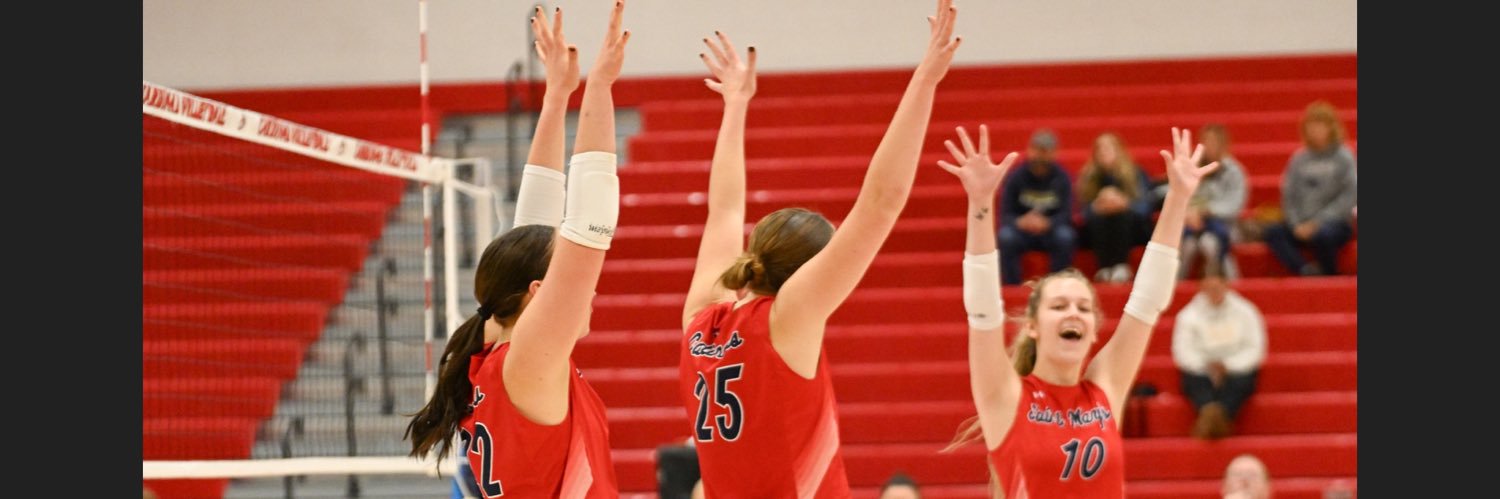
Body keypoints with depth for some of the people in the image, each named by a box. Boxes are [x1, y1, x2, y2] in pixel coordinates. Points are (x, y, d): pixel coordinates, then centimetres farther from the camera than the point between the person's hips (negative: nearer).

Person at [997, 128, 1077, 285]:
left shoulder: (1062, 178, -2)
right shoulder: (1016, 178, -2)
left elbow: (1066, 214, -10)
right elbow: (1006, 214, -5)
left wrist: (1046, 223, -31)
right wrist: (1020, 222, -29)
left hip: (1050, 230, 0)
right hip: (1022, 230, 0)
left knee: (1065, 236, -34)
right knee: (1005, 237, -33)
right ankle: (1011, 285, -24)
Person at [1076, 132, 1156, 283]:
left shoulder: (1135, 173, -4)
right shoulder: (1087, 177, 0)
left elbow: (1144, 205, -15)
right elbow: (1084, 210, -7)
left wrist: (1124, 203, -34)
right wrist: (1098, 207, -29)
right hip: (1099, 232, 1)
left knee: (1123, 214, -32)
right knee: (1096, 219, -30)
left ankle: (1121, 266, -33)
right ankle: (1104, 269, -33)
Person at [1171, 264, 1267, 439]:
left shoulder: (1245, 312, 8)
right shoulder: (1188, 315, 7)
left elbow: (1255, 350, 2)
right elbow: (1182, 352, -3)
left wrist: (1227, 365, -13)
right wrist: (1207, 366, -19)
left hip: (1237, 369, 0)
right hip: (1200, 371, 0)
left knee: (1239, 382, -35)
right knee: (1195, 380, -35)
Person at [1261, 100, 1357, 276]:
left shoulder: (1343, 158, 0)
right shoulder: (1299, 159, 11)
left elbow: (1350, 196, -7)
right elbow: (1289, 196, 9)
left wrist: (1318, 222, -14)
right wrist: (1296, 225, -8)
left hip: (1336, 222, -4)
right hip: (1302, 225, 4)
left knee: (1322, 234, -38)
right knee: (1273, 233, -25)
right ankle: (1306, 270, -42)